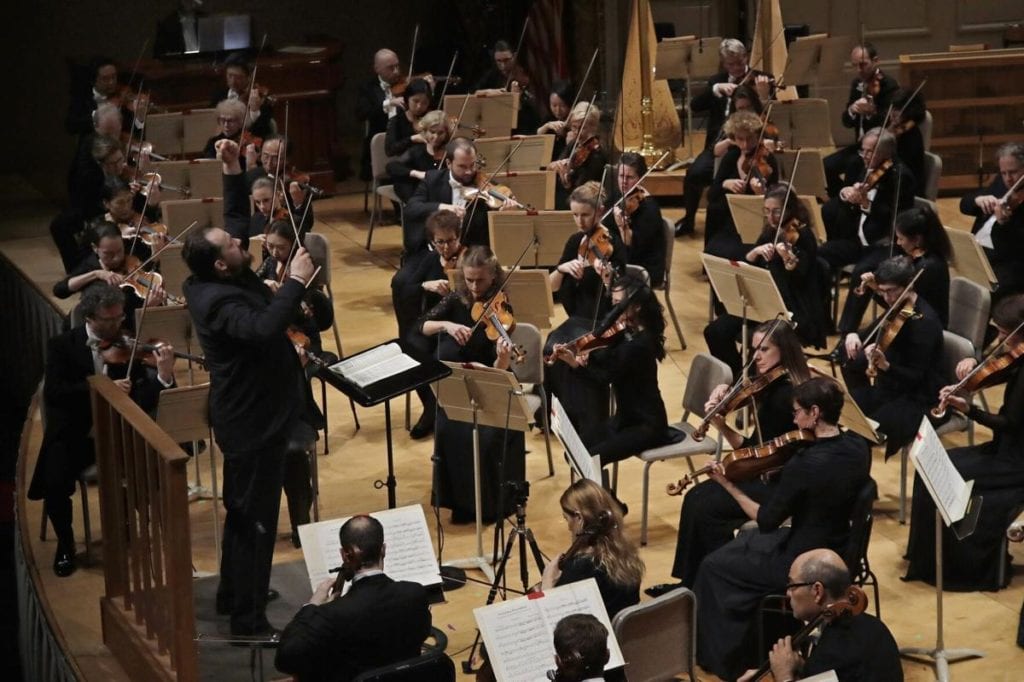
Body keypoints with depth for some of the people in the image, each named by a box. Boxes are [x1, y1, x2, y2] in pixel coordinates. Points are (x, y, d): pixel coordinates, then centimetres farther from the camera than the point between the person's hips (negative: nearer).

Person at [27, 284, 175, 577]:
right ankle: (65, 543, 3)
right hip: (74, 435, -1)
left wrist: (164, 374, -30)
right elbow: (53, 392, -18)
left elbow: (144, 400, -9)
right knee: (55, 484, -28)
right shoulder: (62, 345, -2)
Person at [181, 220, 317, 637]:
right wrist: (296, 281, -36)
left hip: (250, 414, 11)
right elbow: (265, 328, -45)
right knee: (256, 519, -1)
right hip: (255, 421, -11)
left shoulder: (227, 285, 3)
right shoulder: (219, 302, -28)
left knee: (243, 511, 24)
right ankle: (248, 617, 7)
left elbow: (264, 316, 16)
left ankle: (233, 594, 40)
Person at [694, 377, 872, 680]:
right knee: (745, 542, 31)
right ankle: (746, 646, 42)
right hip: (840, 551, 8)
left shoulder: (804, 464, -31)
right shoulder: (858, 446, -8)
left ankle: (718, 656, 28)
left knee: (713, 567, 13)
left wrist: (729, 485, -9)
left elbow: (766, 521, -19)